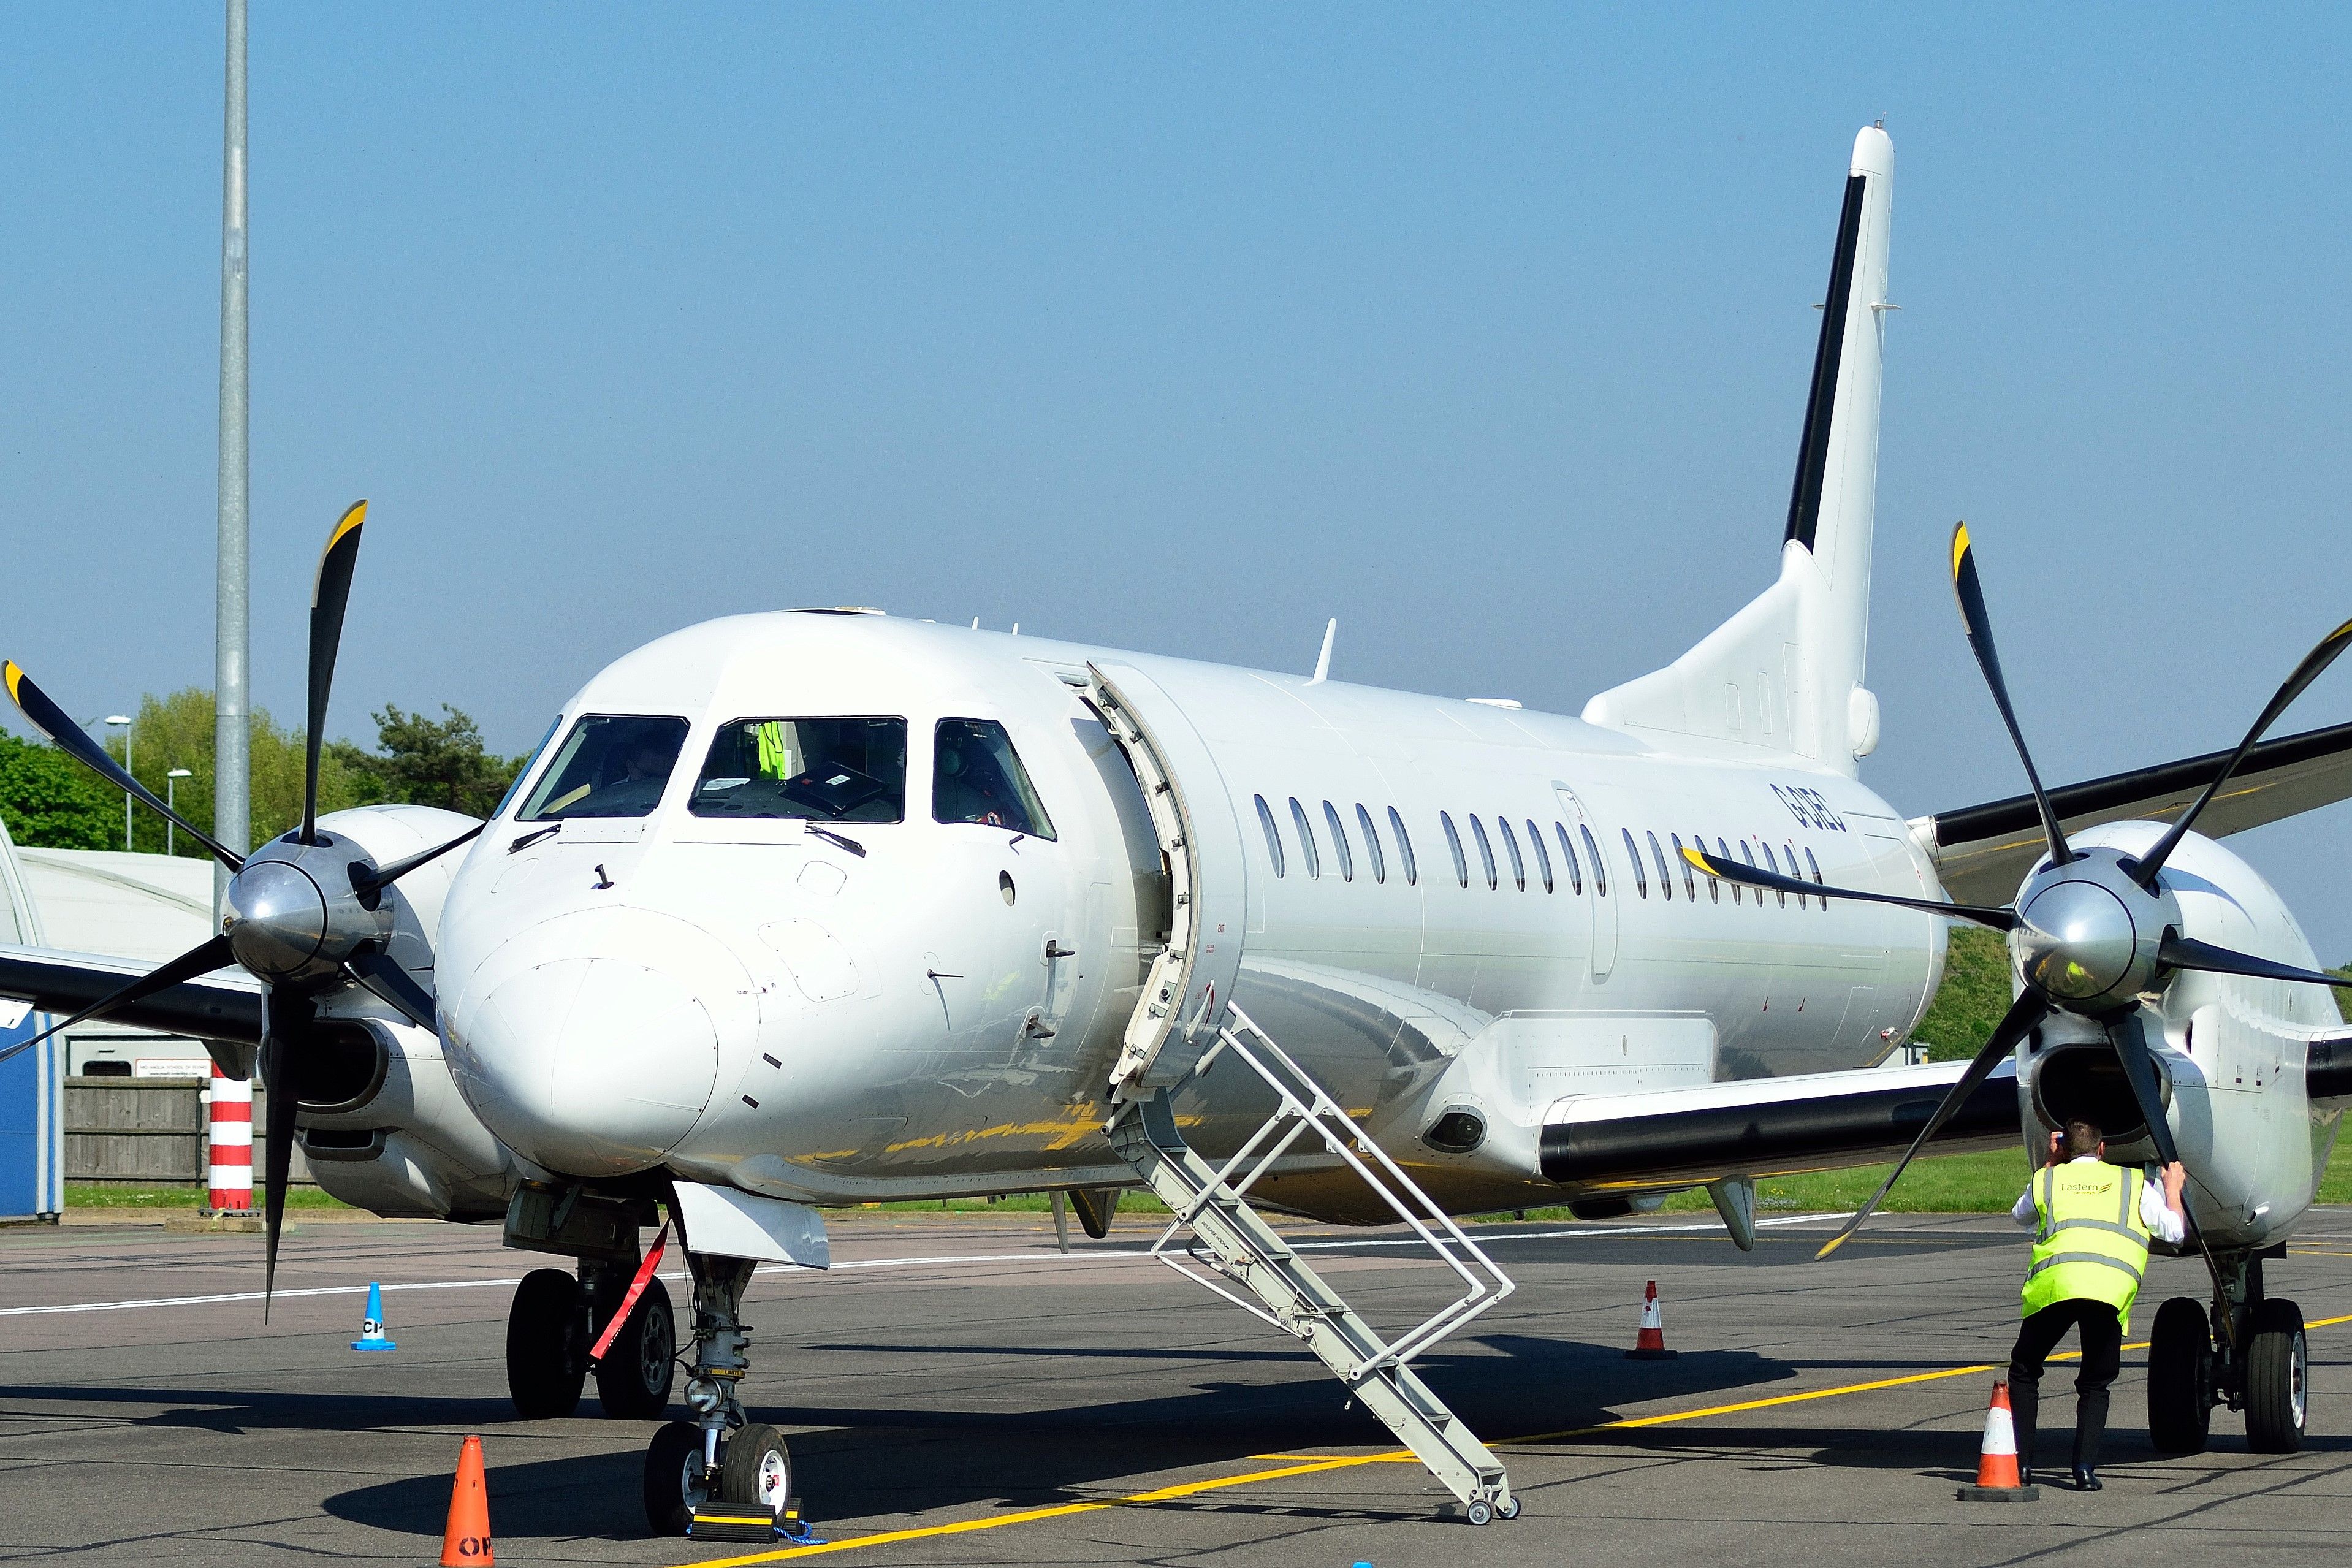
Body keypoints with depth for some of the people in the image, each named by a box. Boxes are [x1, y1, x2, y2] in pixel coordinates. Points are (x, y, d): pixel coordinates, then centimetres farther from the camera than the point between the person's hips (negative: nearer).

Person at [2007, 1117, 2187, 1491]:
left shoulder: (2046, 1180, 24)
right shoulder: (2134, 1183, 22)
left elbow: (2019, 1215, 45)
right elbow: (2175, 1232, 25)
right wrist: (2173, 1190, 43)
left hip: (2054, 1281, -1)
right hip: (2112, 1288, 1)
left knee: (2024, 1372, 17)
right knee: (2095, 1385, 16)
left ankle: (2021, 1463, 7)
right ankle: (2085, 1467, -1)